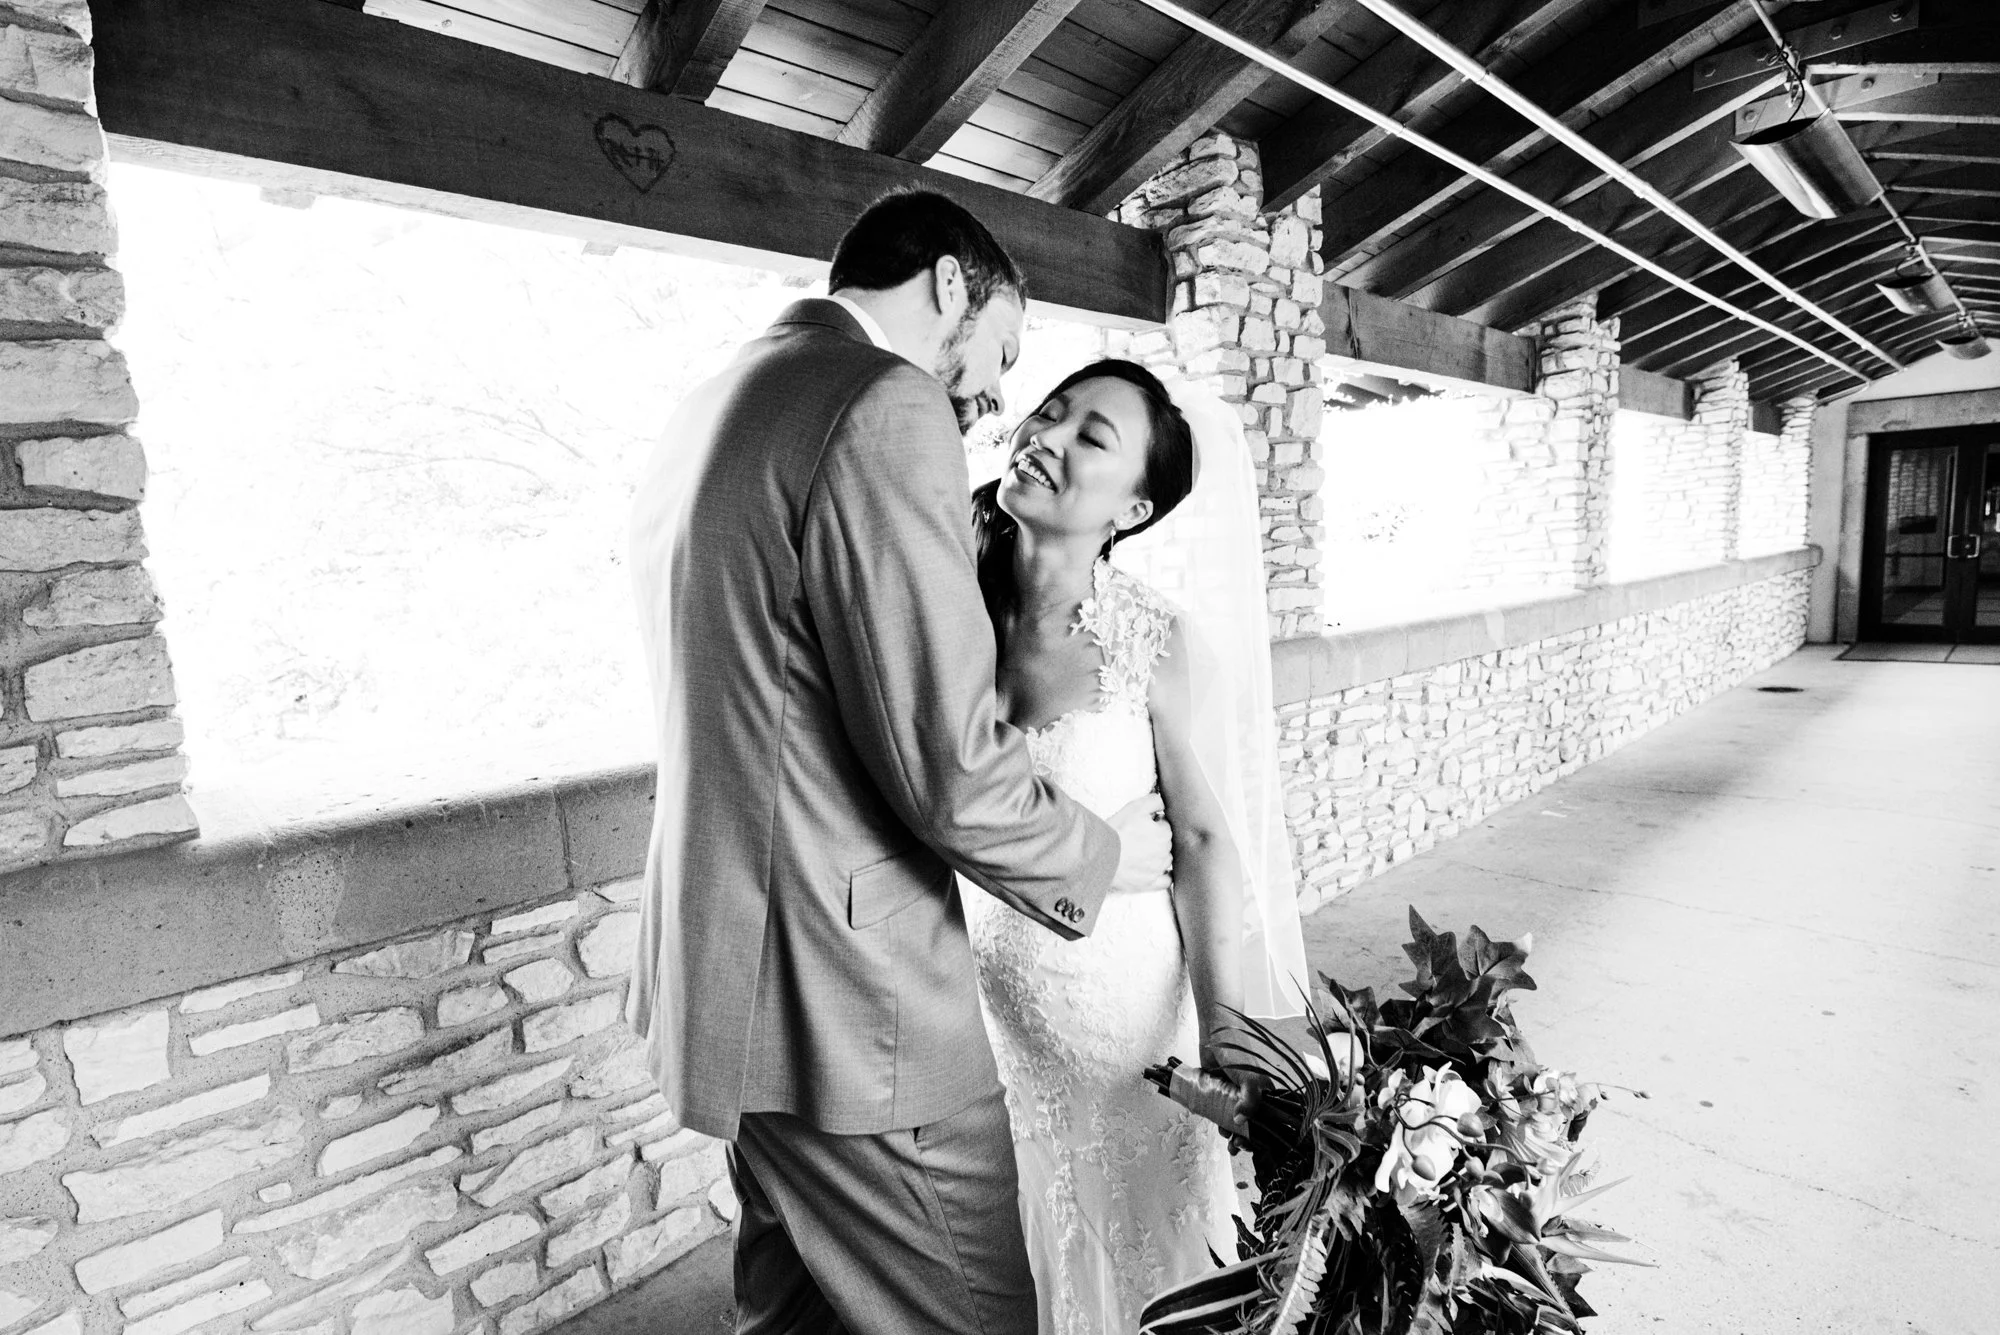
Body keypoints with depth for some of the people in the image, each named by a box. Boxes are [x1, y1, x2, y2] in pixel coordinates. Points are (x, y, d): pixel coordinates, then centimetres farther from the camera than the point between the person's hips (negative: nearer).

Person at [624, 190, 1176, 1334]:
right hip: (848, 1005, -9)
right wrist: (1104, 857, -4)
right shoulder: (889, 405, -18)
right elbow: (951, 765, -23)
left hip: (725, 964, 10)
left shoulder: (708, 412, 13)